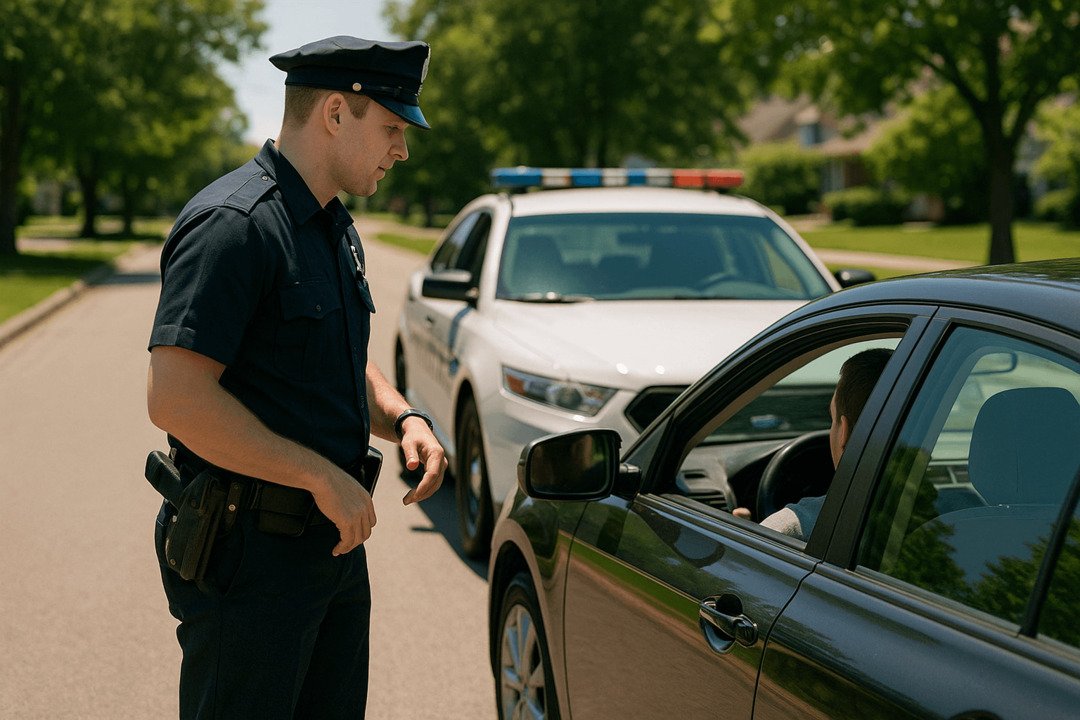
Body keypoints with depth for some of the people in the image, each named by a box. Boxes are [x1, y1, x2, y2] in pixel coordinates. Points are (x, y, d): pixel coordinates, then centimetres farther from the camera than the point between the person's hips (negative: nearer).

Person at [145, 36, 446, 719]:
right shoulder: (234, 223, -18)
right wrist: (325, 477, -21)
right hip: (249, 553, -9)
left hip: (332, 537, 9)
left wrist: (403, 418, 4)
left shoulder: (336, 227, 13)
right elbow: (176, 400, -26)